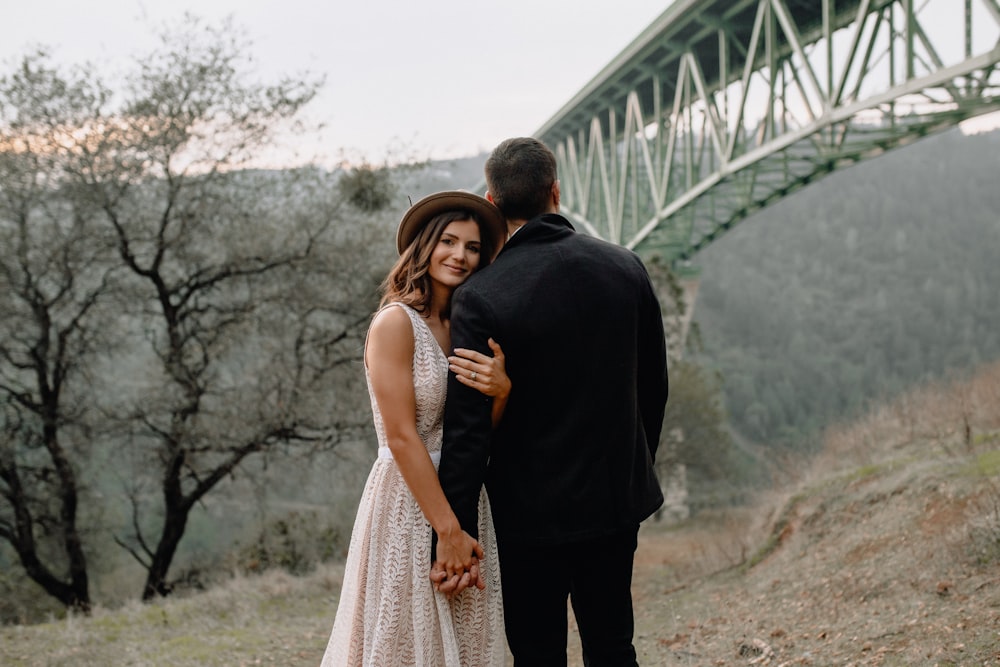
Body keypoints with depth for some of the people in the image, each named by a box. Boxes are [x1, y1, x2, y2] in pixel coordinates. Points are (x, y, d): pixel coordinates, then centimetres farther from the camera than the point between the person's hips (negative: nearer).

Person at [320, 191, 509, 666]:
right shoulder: (396, 322, -12)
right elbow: (402, 437, -17)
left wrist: (501, 390, -16)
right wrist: (448, 529, -19)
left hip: (462, 498, 7)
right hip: (408, 503, -7)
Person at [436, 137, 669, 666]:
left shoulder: (479, 298, -18)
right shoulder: (626, 267, -3)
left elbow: (467, 430, -19)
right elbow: (654, 387, 7)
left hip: (532, 510, -5)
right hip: (618, 502, 5)